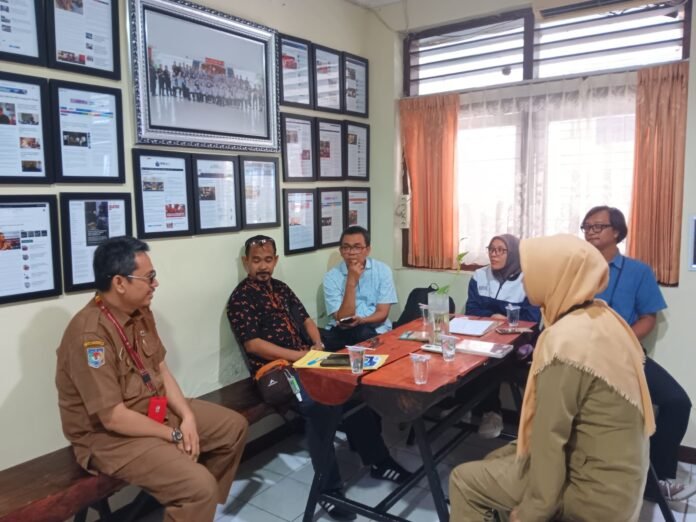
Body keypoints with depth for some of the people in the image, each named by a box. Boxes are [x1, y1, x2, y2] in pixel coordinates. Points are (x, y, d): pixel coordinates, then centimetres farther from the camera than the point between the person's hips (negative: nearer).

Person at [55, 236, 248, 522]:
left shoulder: (140, 312, 0)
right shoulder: (90, 333, -28)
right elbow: (113, 417, -27)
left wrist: (187, 417, -7)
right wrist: (174, 435, -17)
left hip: (156, 409, 9)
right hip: (109, 435, -9)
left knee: (234, 426, 13)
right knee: (199, 485, -26)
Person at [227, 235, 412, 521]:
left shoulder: (280, 288, 17)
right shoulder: (240, 298, -6)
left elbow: (305, 319, 19)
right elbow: (253, 344, -14)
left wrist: (317, 345, -2)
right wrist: (298, 355, -19)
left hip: (304, 359, 7)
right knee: (320, 403, -33)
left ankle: (377, 460, 5)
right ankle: (329, 488, -20)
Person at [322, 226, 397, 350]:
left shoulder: (383, 270, -1)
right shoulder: (331, 276, -4)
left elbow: (382, 313, -4)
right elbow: (342, 319, -12)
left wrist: (361, 320, -25)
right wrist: (351, 282, -20)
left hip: (375, 329, 0)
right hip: (341, 330, 0)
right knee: (329, 339, -33)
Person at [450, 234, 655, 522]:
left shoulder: (564, 341, -28)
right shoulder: (602, 316, -1)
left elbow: (549, 437, -23)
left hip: (595, 492, -8)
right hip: (618, 474, 8)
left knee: (463, 480, 3)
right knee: (495, 461, 21)